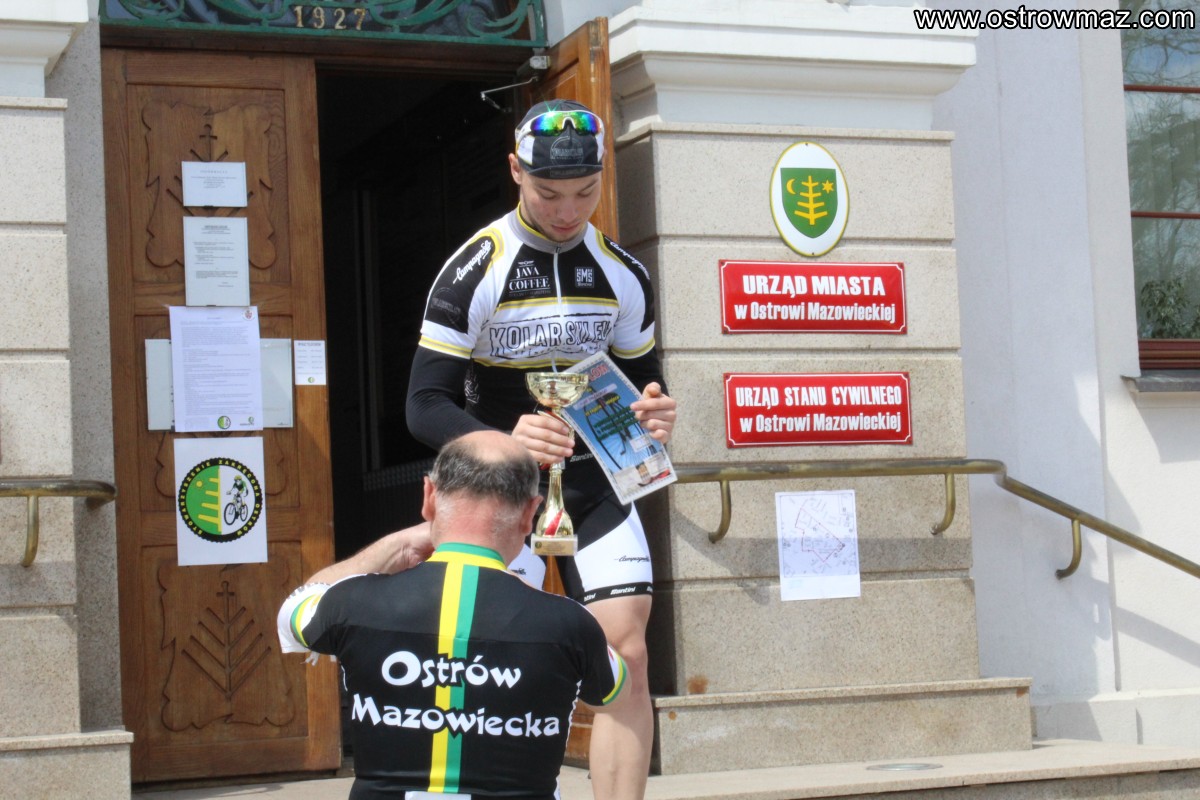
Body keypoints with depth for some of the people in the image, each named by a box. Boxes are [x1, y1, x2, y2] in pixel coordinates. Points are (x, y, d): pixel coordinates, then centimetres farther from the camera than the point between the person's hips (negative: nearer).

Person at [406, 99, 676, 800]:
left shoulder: (624, 275, 1)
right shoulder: (474, 270, -12)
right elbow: (426, 405, -15)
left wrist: (656, 414, -13)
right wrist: (505, 441, -34)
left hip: (597, 482, 3)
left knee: (627, 658, -7)